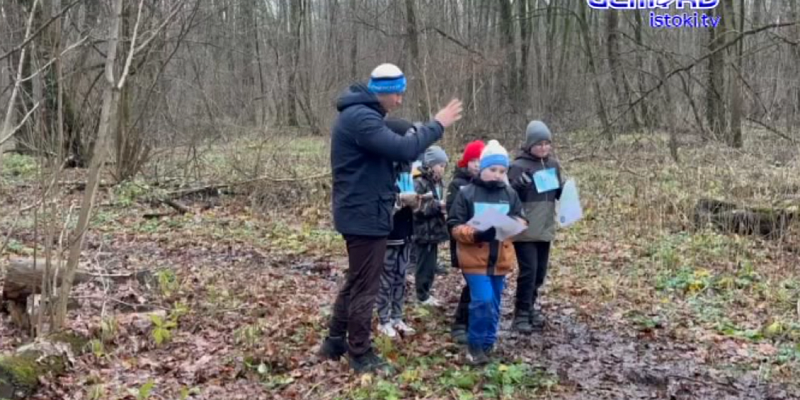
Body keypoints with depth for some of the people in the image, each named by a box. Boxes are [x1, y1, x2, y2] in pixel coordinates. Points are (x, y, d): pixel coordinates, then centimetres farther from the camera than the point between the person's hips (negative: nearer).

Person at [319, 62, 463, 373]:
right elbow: (403, 149, -31)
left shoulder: (359, 114, 14)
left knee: (356, 281, 20)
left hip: (359, 211, 11)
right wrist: (437, 125, -20)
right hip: (365, 214, -11)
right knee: (365, 286, 0)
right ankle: (360, 355, 12)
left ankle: (335, 342, 29)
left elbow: (390, 145, 17)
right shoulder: (360, 118, -22)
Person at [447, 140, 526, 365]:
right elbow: (454, 226, -7)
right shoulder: (466, 193, -6)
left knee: (494, 303, 13)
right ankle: (475, 344, 3)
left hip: (501, 259, 5)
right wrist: (474, 234, -25)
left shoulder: (510, 194, 7)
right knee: (483, 300, -15)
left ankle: (488, 343, 30)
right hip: (474, 258, -5)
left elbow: (521, 221, 9)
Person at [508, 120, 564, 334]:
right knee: (528, 271, -9)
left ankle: (529, 308, 28)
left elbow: (558, 193, 18)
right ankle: (521, 315, 0)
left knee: (540, 272, 13)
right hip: (524, 230, -6)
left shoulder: (553, 164, 9)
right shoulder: (519, 166, -10)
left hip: (545, 228, 6)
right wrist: (518, 186, -29)